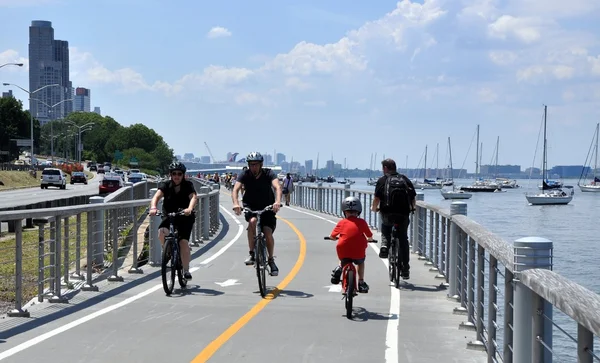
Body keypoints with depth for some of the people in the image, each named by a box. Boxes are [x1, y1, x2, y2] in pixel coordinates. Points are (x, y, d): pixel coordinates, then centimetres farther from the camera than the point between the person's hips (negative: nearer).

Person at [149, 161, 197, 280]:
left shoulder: (188, 185, -10)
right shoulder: (166, 185, -7)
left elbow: (193, 197, -28)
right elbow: (156, 196, -24)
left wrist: (189, 209, -50)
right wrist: (153, 207, -46)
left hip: (185, 218, -1)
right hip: (169, 216, 1)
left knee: (183, 241, -18)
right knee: (162, 232, -28)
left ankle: (186, 270, -6)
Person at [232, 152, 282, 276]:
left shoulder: (268, 173, -15)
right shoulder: (245, 175, -13)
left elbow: (277, 187, -30)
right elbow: (235, 189, -24)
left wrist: (277, 201, -50)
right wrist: (236, 203, -44)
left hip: (267, 207, 0)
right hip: (250, 207, 0)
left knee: (268, 233, -15)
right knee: (252, 221, -32)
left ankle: (271, 260, 9)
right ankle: (251, 254, -21)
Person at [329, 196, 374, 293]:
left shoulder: (342, 222, 5)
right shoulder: (362, 222, 5)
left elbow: (332, 236, 11)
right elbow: (370, 236, 12)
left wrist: (336, 237, 34)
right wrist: (369, 239, 35)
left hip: (343, 252, 0)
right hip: (359, 252, 0)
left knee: (344, 262, 32)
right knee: (361, 262, 32)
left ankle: (339, 269, 3)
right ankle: (361, 282, 28)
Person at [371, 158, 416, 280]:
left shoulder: (382, 180, 3)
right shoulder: (405, 179, 13)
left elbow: (377, 198, -6)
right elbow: (413, 199, 9)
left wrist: (374, 208, 13)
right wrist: (410, 208, 27)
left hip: (388, 213, -2)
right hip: (403, 214, 2)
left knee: (385, 230, 31)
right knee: (403, 240, 12)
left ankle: (384, 246, 4)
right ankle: (405, 270, 11)